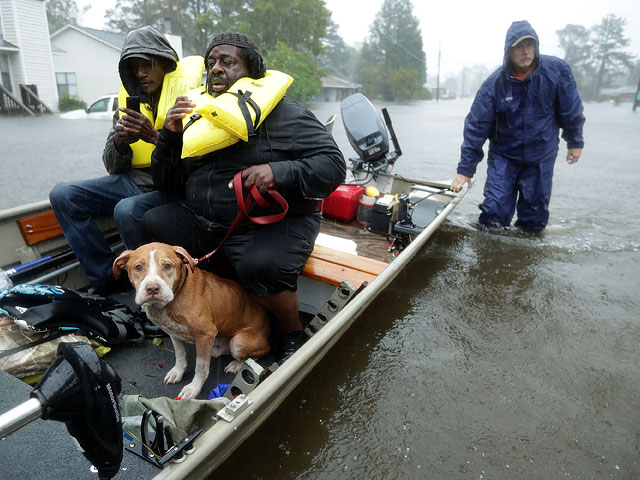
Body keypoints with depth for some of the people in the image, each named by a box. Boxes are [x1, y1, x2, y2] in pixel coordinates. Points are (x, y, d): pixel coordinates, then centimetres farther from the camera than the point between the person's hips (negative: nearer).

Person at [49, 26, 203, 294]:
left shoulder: (188, 91, -4)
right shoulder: (128, 98, 12)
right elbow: (113, 166, 12)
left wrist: (153, 136, -23)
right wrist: (120, 143, -10)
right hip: (135, 180, 7)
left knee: (127, 210, -34)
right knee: (62, 196, -5)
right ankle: (108, 279, -2)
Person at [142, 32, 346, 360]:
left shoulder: (283, 114, -1)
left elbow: (333, 166, -10)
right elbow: (166, 182, 15)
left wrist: (278, 172, -25)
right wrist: (170, 135, -2)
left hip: (274, 223, -5)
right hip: (201, 222, 6)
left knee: (260, 268, -34)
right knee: (150, 225, -12)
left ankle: (292, 332, -1)